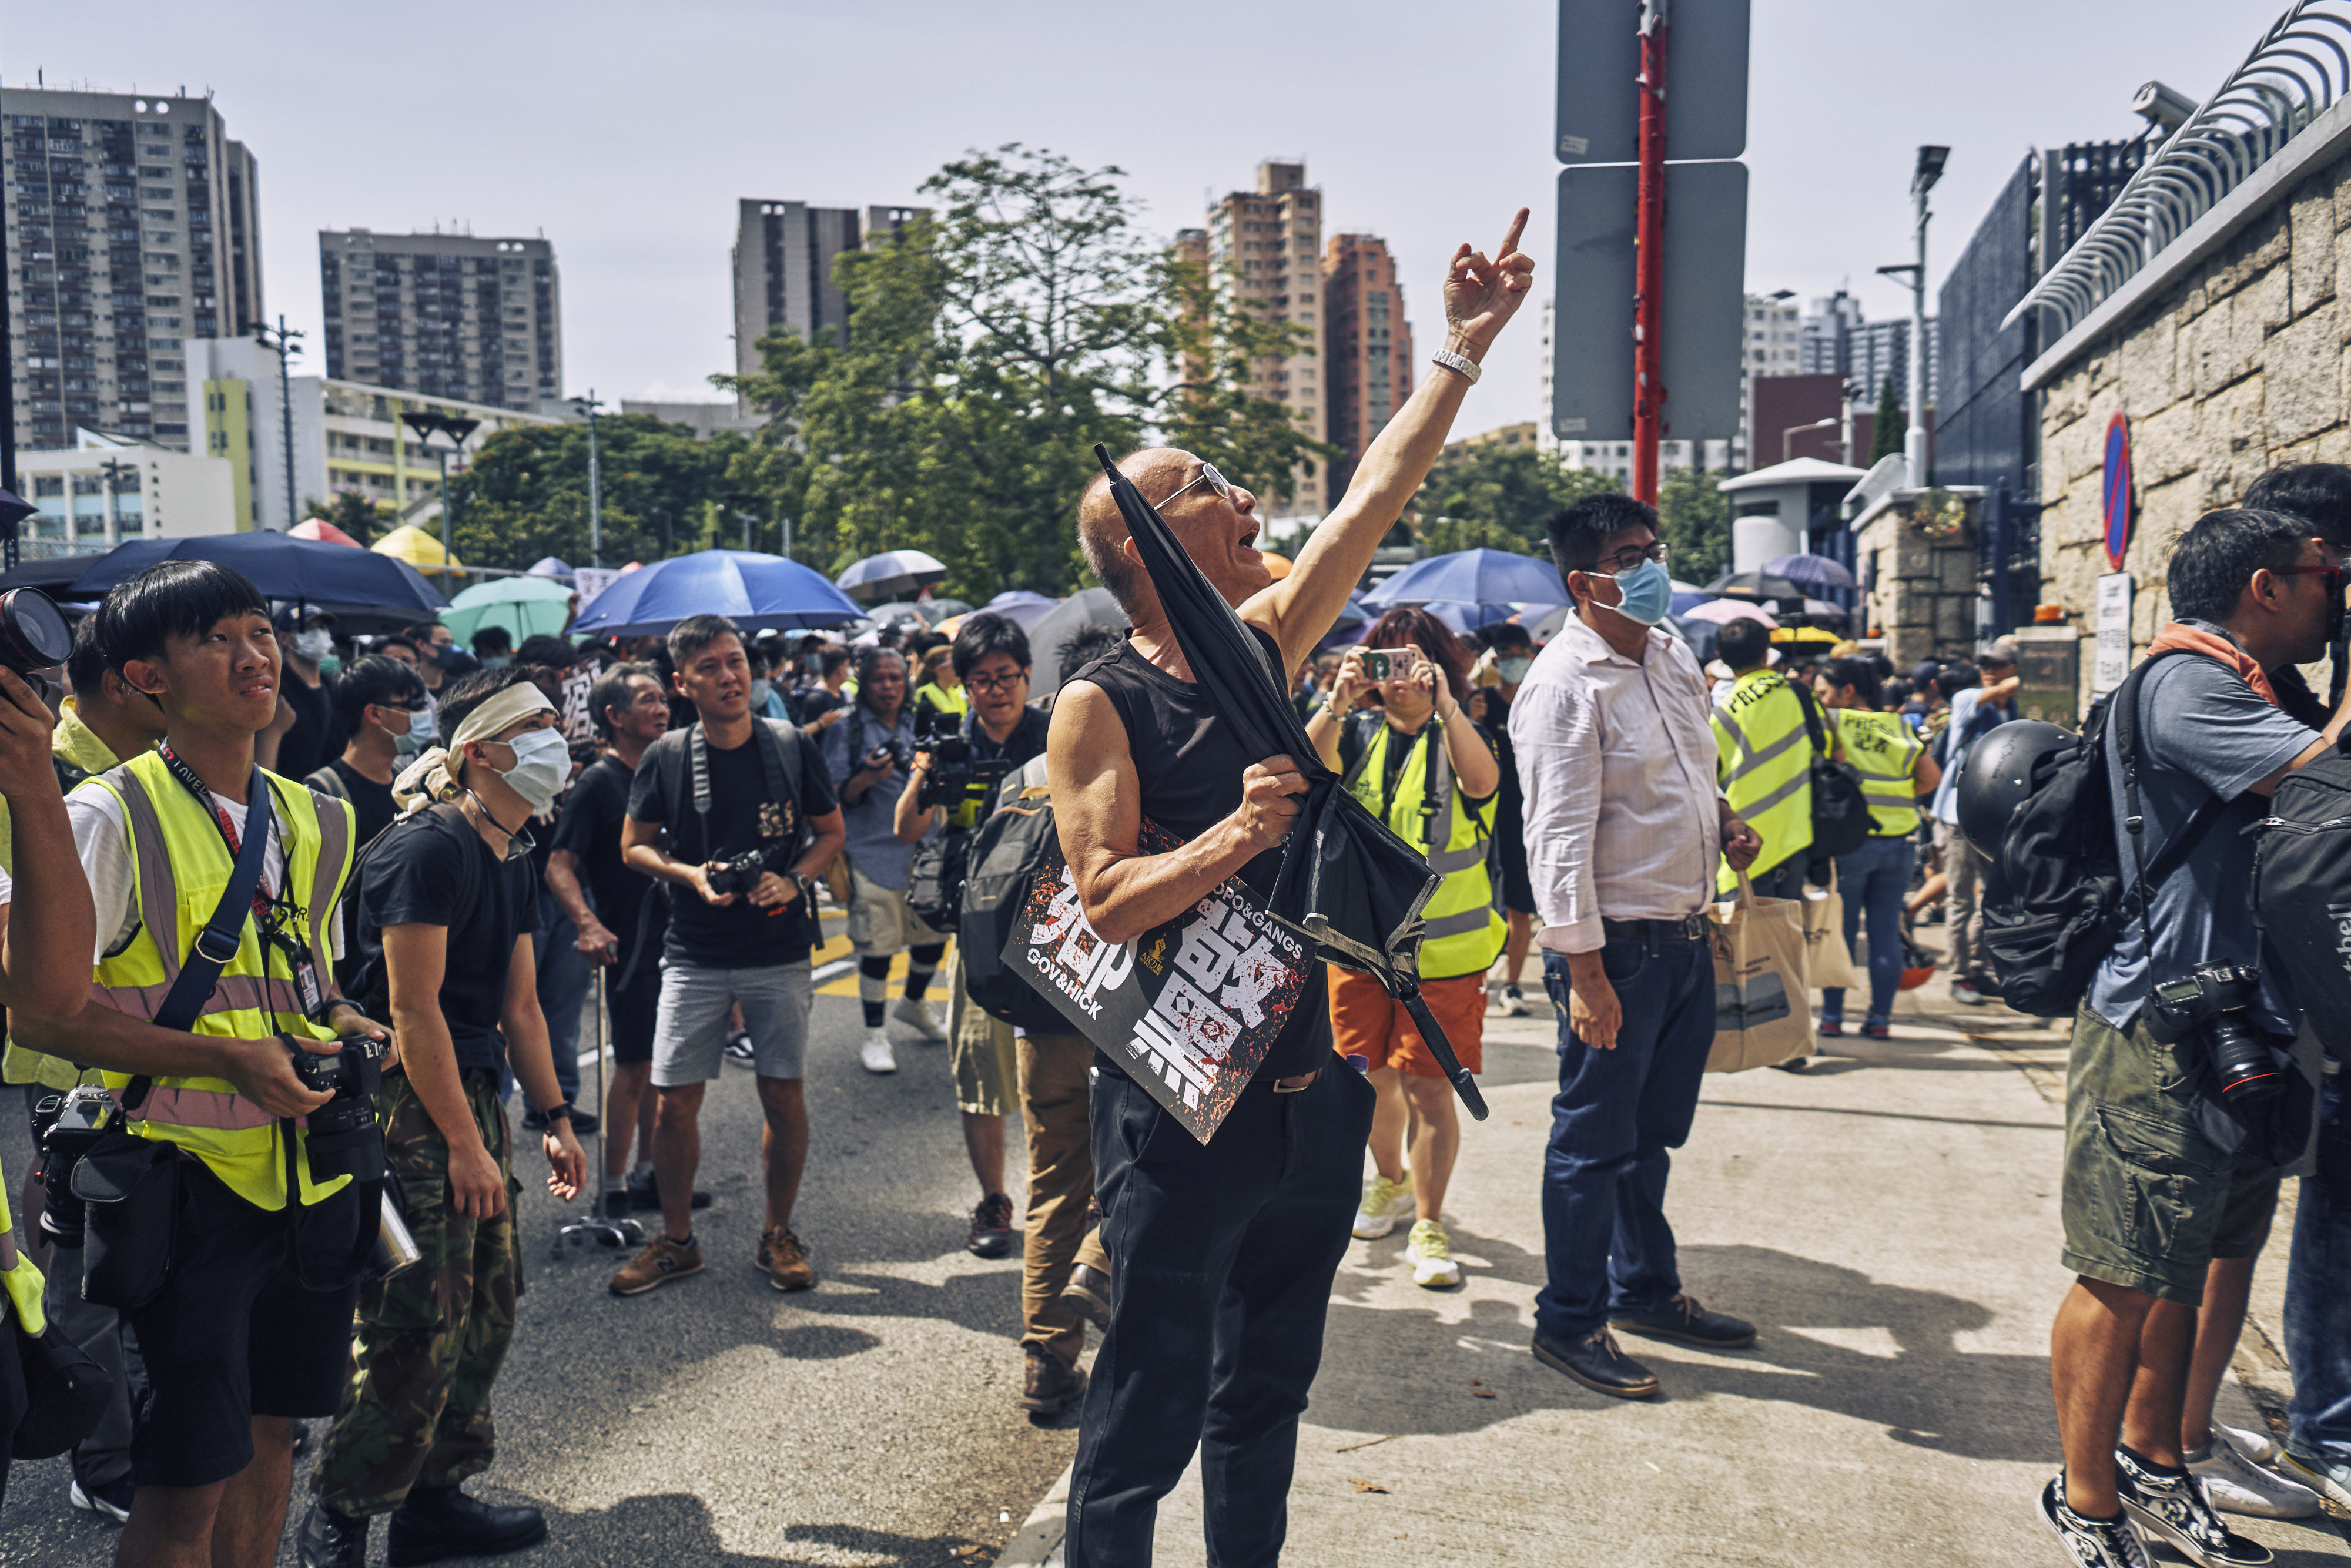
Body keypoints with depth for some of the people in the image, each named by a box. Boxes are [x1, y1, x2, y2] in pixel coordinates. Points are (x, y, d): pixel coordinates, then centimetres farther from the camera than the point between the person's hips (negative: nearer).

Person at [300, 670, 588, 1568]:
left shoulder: (511, 857, 13)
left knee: (488, 1307, 13)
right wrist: (465, 1142, -17)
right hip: (412, 1109, -10)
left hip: (472, 1097, 10)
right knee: (417, 1325, -6)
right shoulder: (429, 849, -16)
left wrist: (554, 1116, 16)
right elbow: (414, 1010, -18)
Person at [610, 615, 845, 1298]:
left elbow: (831, 832, 8)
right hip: (695, 957, 0)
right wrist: (689, 875, -11)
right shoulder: (666, 757, -2)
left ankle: (778, 1236, 22)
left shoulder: (791, 747, -2)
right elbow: (634, 845, 8)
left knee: (784, 1095, 4)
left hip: (780, 955, 0)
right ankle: (676, 1241, 21)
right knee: (673, 1101, 2)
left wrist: (793, 880, -10)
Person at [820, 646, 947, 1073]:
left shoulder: (919, 726, 13)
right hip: (873, 851, -5)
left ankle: (914, 1005, 37)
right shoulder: (846, 731, -1)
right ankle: (874, 1035, 10)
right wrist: (868, 777, -21)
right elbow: (833, 797, -6)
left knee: (935, 934, 11)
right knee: (877, 946, -4)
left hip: (924, 848, 5)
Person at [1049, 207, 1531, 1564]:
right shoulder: (1099, 705, -11)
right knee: (1149, 1408, 4)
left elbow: (1375, 498, 9)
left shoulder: (1262, 647, 7)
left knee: (1270, 1390, 19)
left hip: (1309, 1084, 7)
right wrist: (1235, 836, -29)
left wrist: (1466, 347, 11)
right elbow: (1107, 901, -17)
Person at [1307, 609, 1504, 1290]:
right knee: (1371, 1075, 14)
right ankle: (1390, 1180, 40)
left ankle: (1428, 1227, 6)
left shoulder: (1459, 736, -1)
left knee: (1429, 1086, -5)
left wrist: (1443, 704, -31)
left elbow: (1482, 782, -24)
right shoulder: (1358, 734, 6)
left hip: (1443, 947, -3)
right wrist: (1336, 703, -27)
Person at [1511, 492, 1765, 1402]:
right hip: (1617, 943, -8)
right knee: (1595, 1140, 4)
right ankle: (1569, 1322, 19)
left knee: (1654, 1130, 20)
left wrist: (1724, 823, 4)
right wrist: (1583, 971, -21)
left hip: (1687, 933, 8)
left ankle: (1645, 1290, 37)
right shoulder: (1563, 685, -16)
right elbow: (1560, 837, -19)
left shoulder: (1673, 658, 11)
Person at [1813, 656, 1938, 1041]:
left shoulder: (1833, 722, -4)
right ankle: (1881, 1017, 10)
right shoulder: (1899, 726, 7)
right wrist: (1899, 796, 15)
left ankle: (1832, 1016, 9)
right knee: (1886, 930, 8)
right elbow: (1932, 777, 4)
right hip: (1897, 842, 3)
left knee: (1839, 928, 5)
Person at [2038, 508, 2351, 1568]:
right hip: (2161, 1041, -10)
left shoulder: (2254, 691, 18)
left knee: (2188, 1265, 18)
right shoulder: (2190, 685, -15)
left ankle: (2151, 1464, 33)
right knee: (2126, 1280, 0)